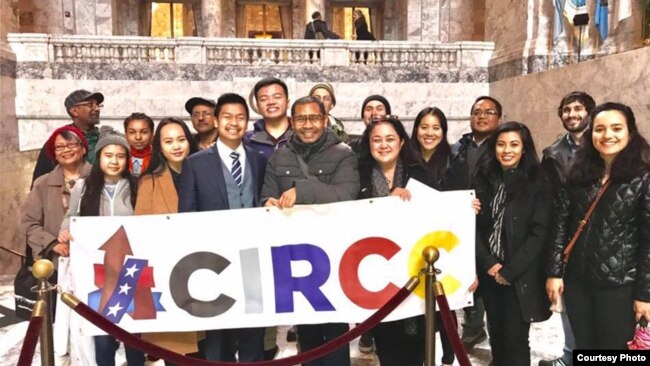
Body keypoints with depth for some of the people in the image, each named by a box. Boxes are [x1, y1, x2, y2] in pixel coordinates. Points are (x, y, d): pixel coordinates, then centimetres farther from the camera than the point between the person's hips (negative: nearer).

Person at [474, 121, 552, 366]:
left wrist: (510, 270, -13)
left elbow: (540, 233, -10)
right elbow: (474, 226, 3)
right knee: (496, 334, 14)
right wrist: (489, 263, -9)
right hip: (489, 272, 4)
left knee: (515, 337, -1)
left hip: (521, 276, -3)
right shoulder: (483, 180, 5)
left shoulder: (537, 184, -5)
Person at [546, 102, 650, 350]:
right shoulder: (578, 174, 6)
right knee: (583, 347, 14)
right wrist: (554, 272, -1)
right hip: (577, 281, 4)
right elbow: (560, 224, 5)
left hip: (619, 285, -3)